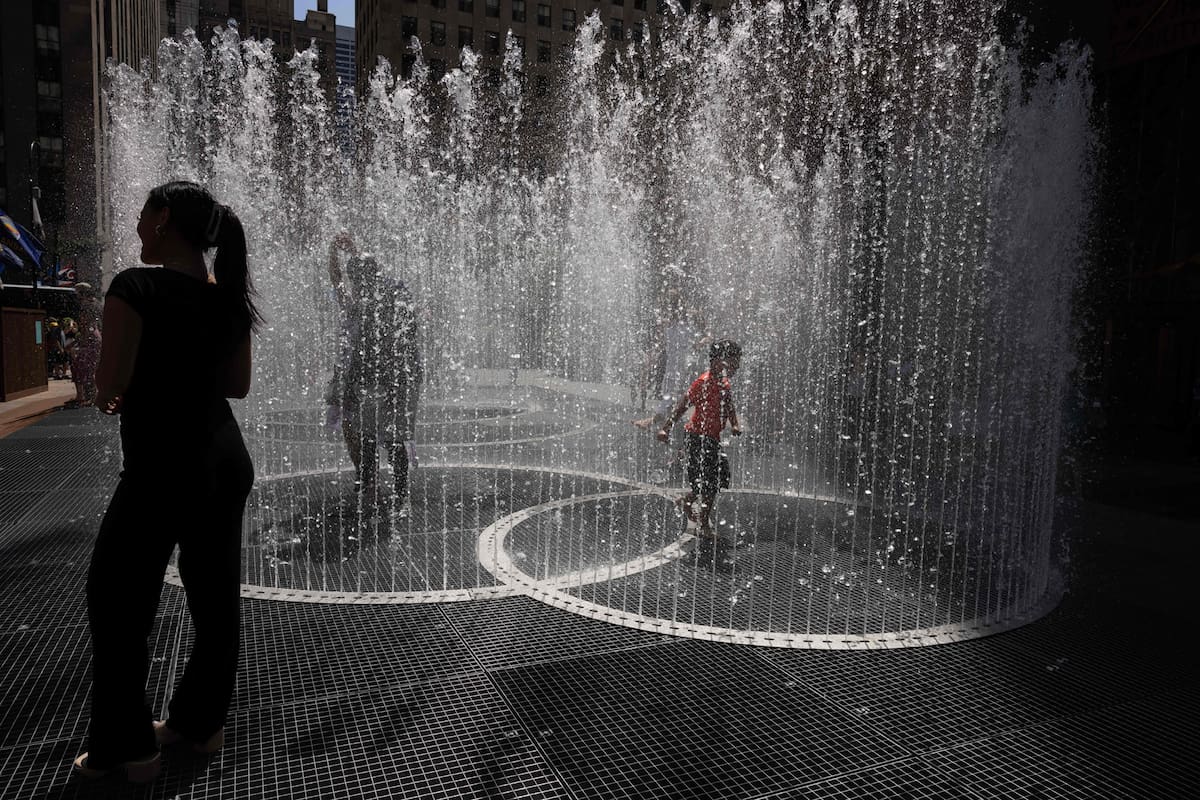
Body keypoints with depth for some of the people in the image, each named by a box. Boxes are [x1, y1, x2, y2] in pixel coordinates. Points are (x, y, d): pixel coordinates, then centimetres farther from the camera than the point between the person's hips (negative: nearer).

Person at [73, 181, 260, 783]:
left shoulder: (136, 287, -14)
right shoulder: (227, 297, 6)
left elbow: (110, 383, -15)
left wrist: (107, 392, 6)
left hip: (160, 469, -7)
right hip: (226, 464, 7)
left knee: (117, 607, 9)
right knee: (215, 600, 15)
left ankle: (126, 749, 19)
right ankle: (201, 722, 31)